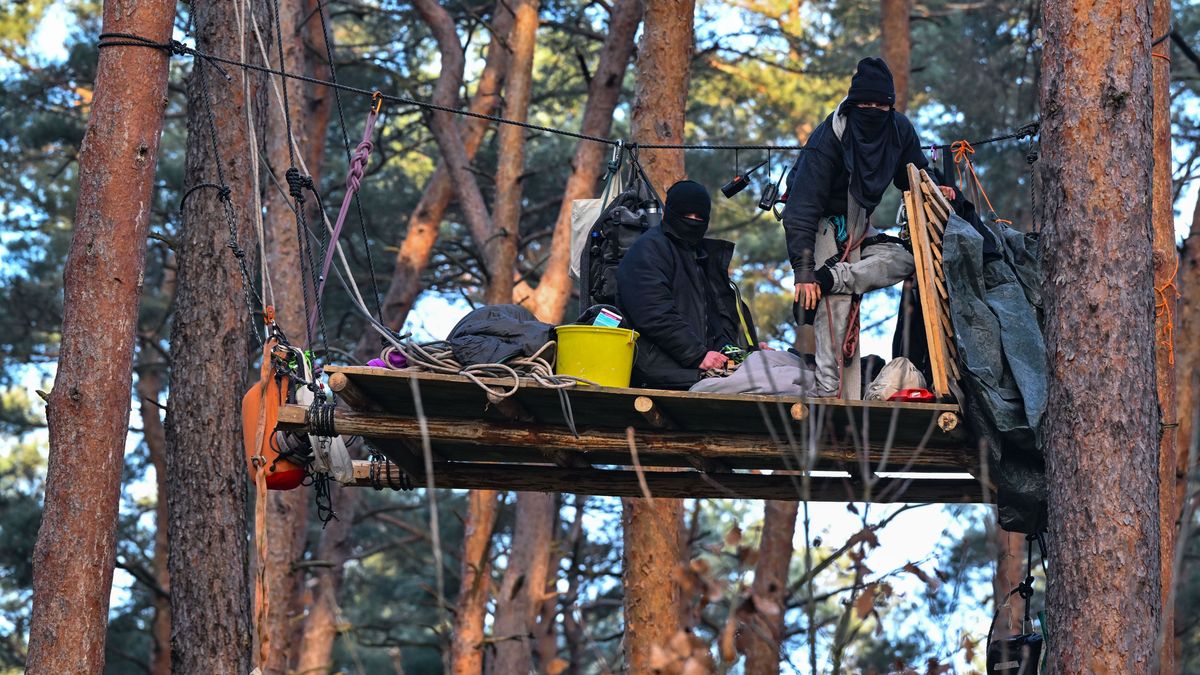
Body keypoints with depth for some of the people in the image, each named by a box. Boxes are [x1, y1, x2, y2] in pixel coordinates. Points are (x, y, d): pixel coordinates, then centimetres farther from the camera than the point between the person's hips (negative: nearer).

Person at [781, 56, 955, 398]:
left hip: (857, 224, 7)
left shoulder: (900, 130, -7)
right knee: (835, 305, -20)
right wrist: (803, 271, -33)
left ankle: (831, 278, -24)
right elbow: (802, 206, -28)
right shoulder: (828, 137, -25)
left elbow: (914, 173, 15)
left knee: (903, 259, -18)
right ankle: (829, 393, -21)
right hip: (822, 225, -7)